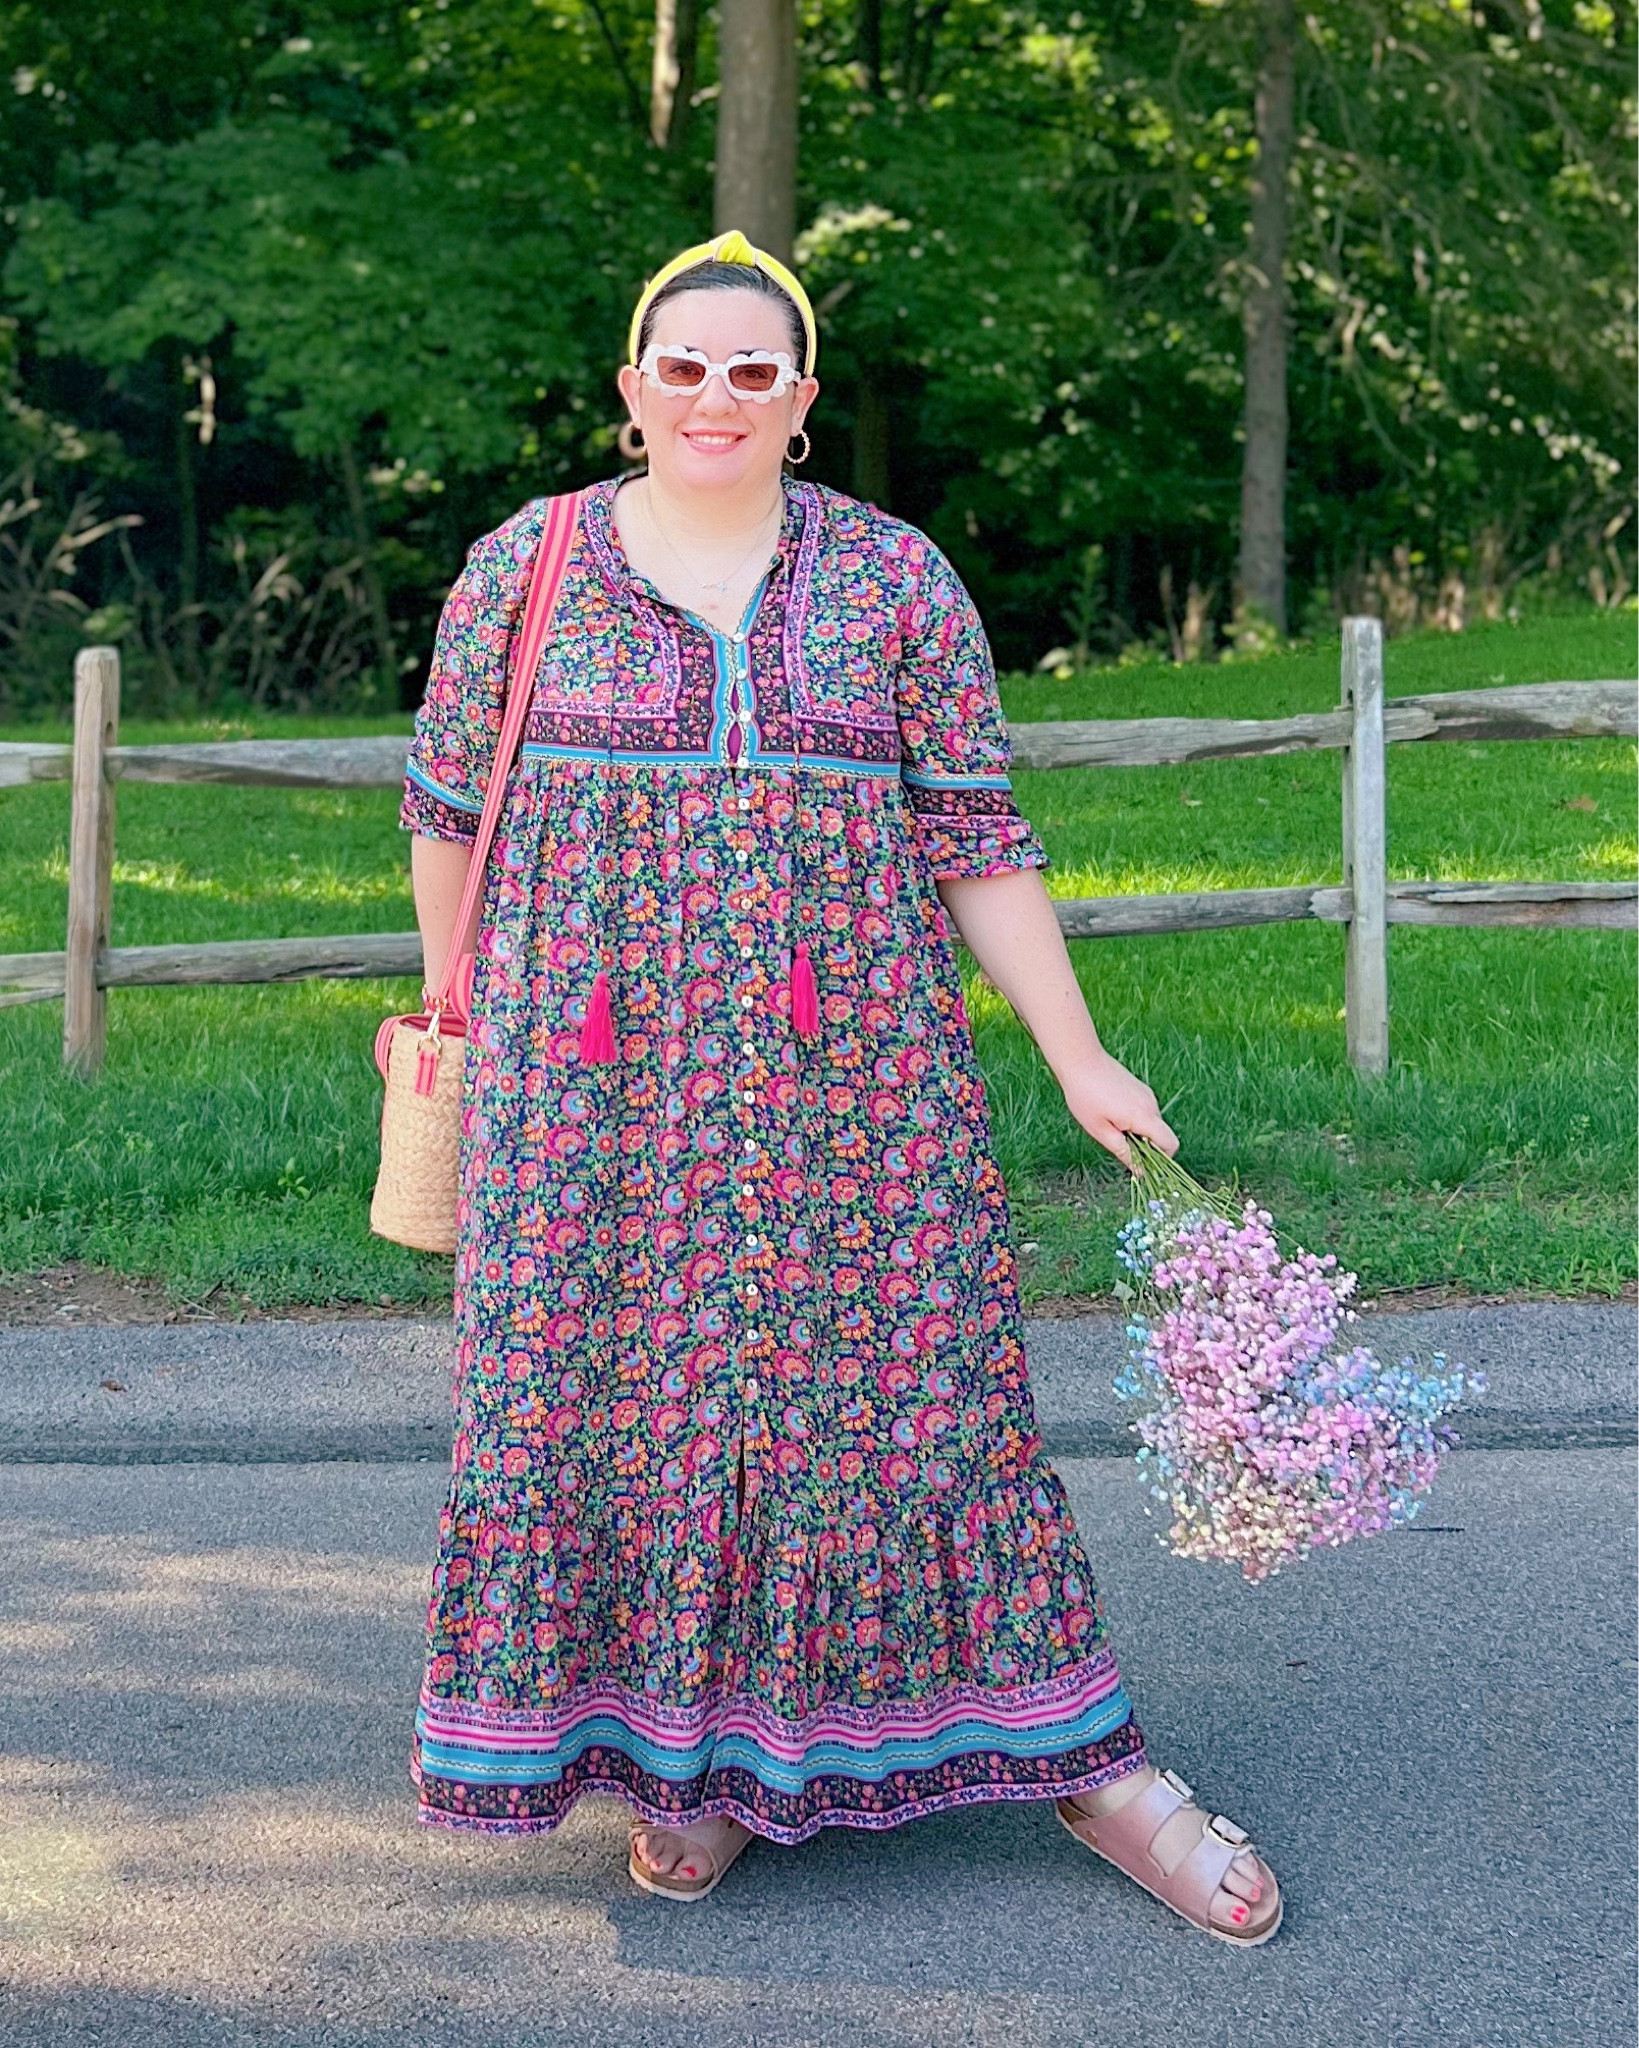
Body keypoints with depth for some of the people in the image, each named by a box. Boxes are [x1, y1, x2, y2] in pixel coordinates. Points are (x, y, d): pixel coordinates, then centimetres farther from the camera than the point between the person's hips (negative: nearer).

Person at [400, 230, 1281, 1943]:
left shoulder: (896, 580, 3)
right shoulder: (520, 570, 3)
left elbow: (975, 839, 2)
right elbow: (448, 811, 12)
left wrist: (1078, 1055, -1)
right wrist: (458, 1022, 16)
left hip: (845, 1077, 0)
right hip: (594, 1082, 1)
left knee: (907, 1376, 1)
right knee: (608, 1388, 3)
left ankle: (1079, 1759, 11)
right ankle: (671, 1748, 21)